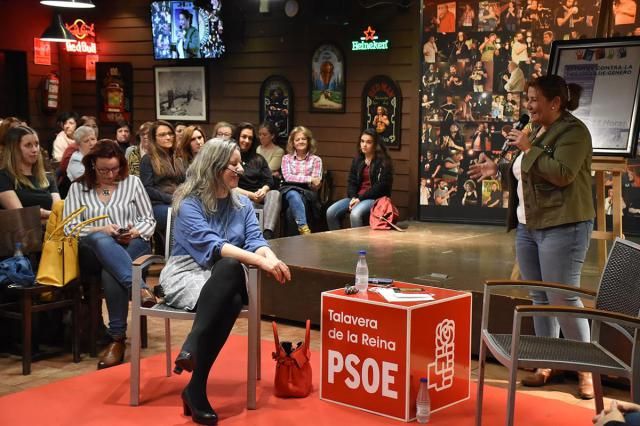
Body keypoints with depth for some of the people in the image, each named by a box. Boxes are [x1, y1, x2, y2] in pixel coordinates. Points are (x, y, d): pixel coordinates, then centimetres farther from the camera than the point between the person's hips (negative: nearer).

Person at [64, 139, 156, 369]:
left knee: (110, 271, -35)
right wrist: (100, 229, -15)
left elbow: (149, 220, 8)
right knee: (102, 241, -39)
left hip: (134, 245, 0)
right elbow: (70, 228, 1)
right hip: (95, 247, 1)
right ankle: (140, 289, -48)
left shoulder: (132, 182, 9)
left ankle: (117, 337, -30)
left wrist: (135, 232, -14)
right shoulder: (78, 188, 10)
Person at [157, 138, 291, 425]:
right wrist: (260, 261, -32)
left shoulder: (242, 204, 13)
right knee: (231, 266, -37)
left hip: (224, 279, 4)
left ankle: (196, 388, -31)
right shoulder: (189, 204, -7)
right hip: (187, 273, -4)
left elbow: (255, 240, 1)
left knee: (233, 302, -35)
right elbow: (211, 245, -21)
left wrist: (271, 257, -24)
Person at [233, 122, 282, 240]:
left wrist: (263, 190, -11)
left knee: (275, 194, -31)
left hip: (260, 198, 3)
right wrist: (250, 195, -14)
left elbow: (269, 181, 13)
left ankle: (267, 235, -52)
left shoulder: (259, 159, 24)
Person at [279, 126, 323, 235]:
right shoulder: (286, 158, 16)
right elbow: (287, 177, -2)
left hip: (308, 193, 0)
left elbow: (316, 185, 3)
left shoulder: (316, 159, 13)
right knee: (294, 195, -38)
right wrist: (309, 179, -13)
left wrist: (296, 178, -11)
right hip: (290, 190, 0)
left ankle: (302, 229, -46)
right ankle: (304, 228, -52)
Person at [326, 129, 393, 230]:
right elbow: (351, 181, 12)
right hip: (356, 197, 6)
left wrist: (360, 198, -16)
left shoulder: (383, 162, -5)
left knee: (355, 214, -36)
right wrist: (353, 197, -9)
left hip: (375, 198, -6)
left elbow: (381, 186, -13)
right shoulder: (357, 160, 14)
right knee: (331, 212, -16)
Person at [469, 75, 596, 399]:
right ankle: (545, 364, 21)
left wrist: (528, 148, -18)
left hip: (562, 228, -9)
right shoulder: (537, 131, 16)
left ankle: (586, 370, 5)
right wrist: (497, 170, 15)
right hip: (528, 227, 9)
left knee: (563, 298, -7)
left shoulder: (573, 131, -11)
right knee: (540, 299, 12)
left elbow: (562, 174, -24)